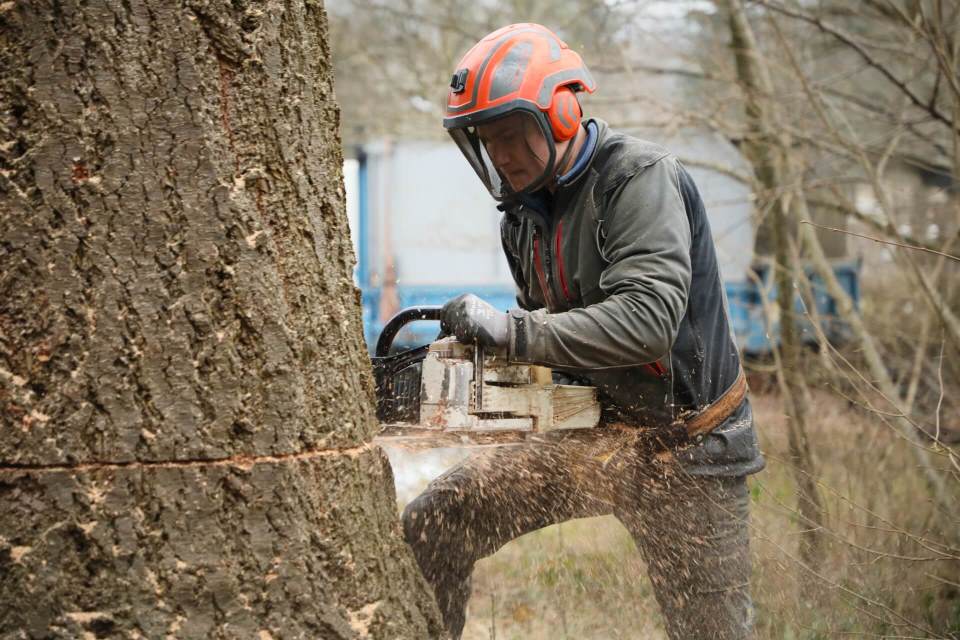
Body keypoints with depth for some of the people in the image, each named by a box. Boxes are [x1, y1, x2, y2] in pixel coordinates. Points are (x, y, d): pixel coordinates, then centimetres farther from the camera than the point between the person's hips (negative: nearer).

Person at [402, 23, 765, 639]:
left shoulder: (639, 177, -19)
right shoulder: (525, 211, 5)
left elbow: (647, 317, -32)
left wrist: (509, 330, -33)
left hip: (687, 442, -7)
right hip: (597, 433, 7)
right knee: (432, 527, -3)